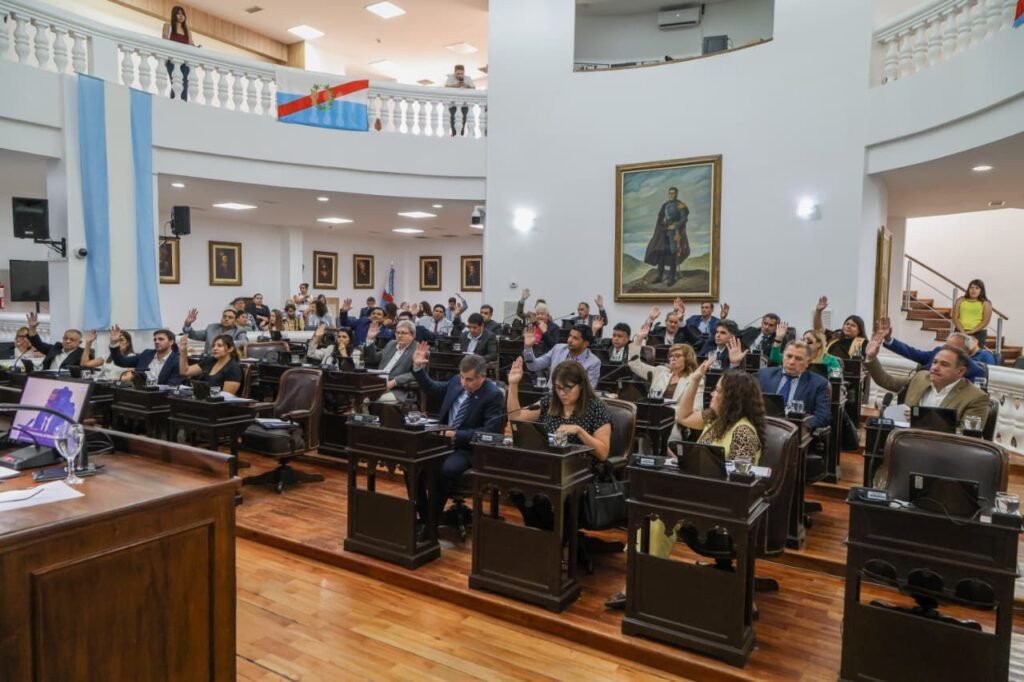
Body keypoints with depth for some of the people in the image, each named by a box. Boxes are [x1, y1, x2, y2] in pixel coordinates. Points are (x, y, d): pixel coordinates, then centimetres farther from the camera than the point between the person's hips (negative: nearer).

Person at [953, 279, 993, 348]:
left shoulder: (985, 303, 5)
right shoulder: (960, 301, 9)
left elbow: (985, 321, -3)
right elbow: (955, 318, 3)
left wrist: (972, 331, -15)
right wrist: (962, 331, -11)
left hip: (978, 333, -1)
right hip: (961, 332, 1)